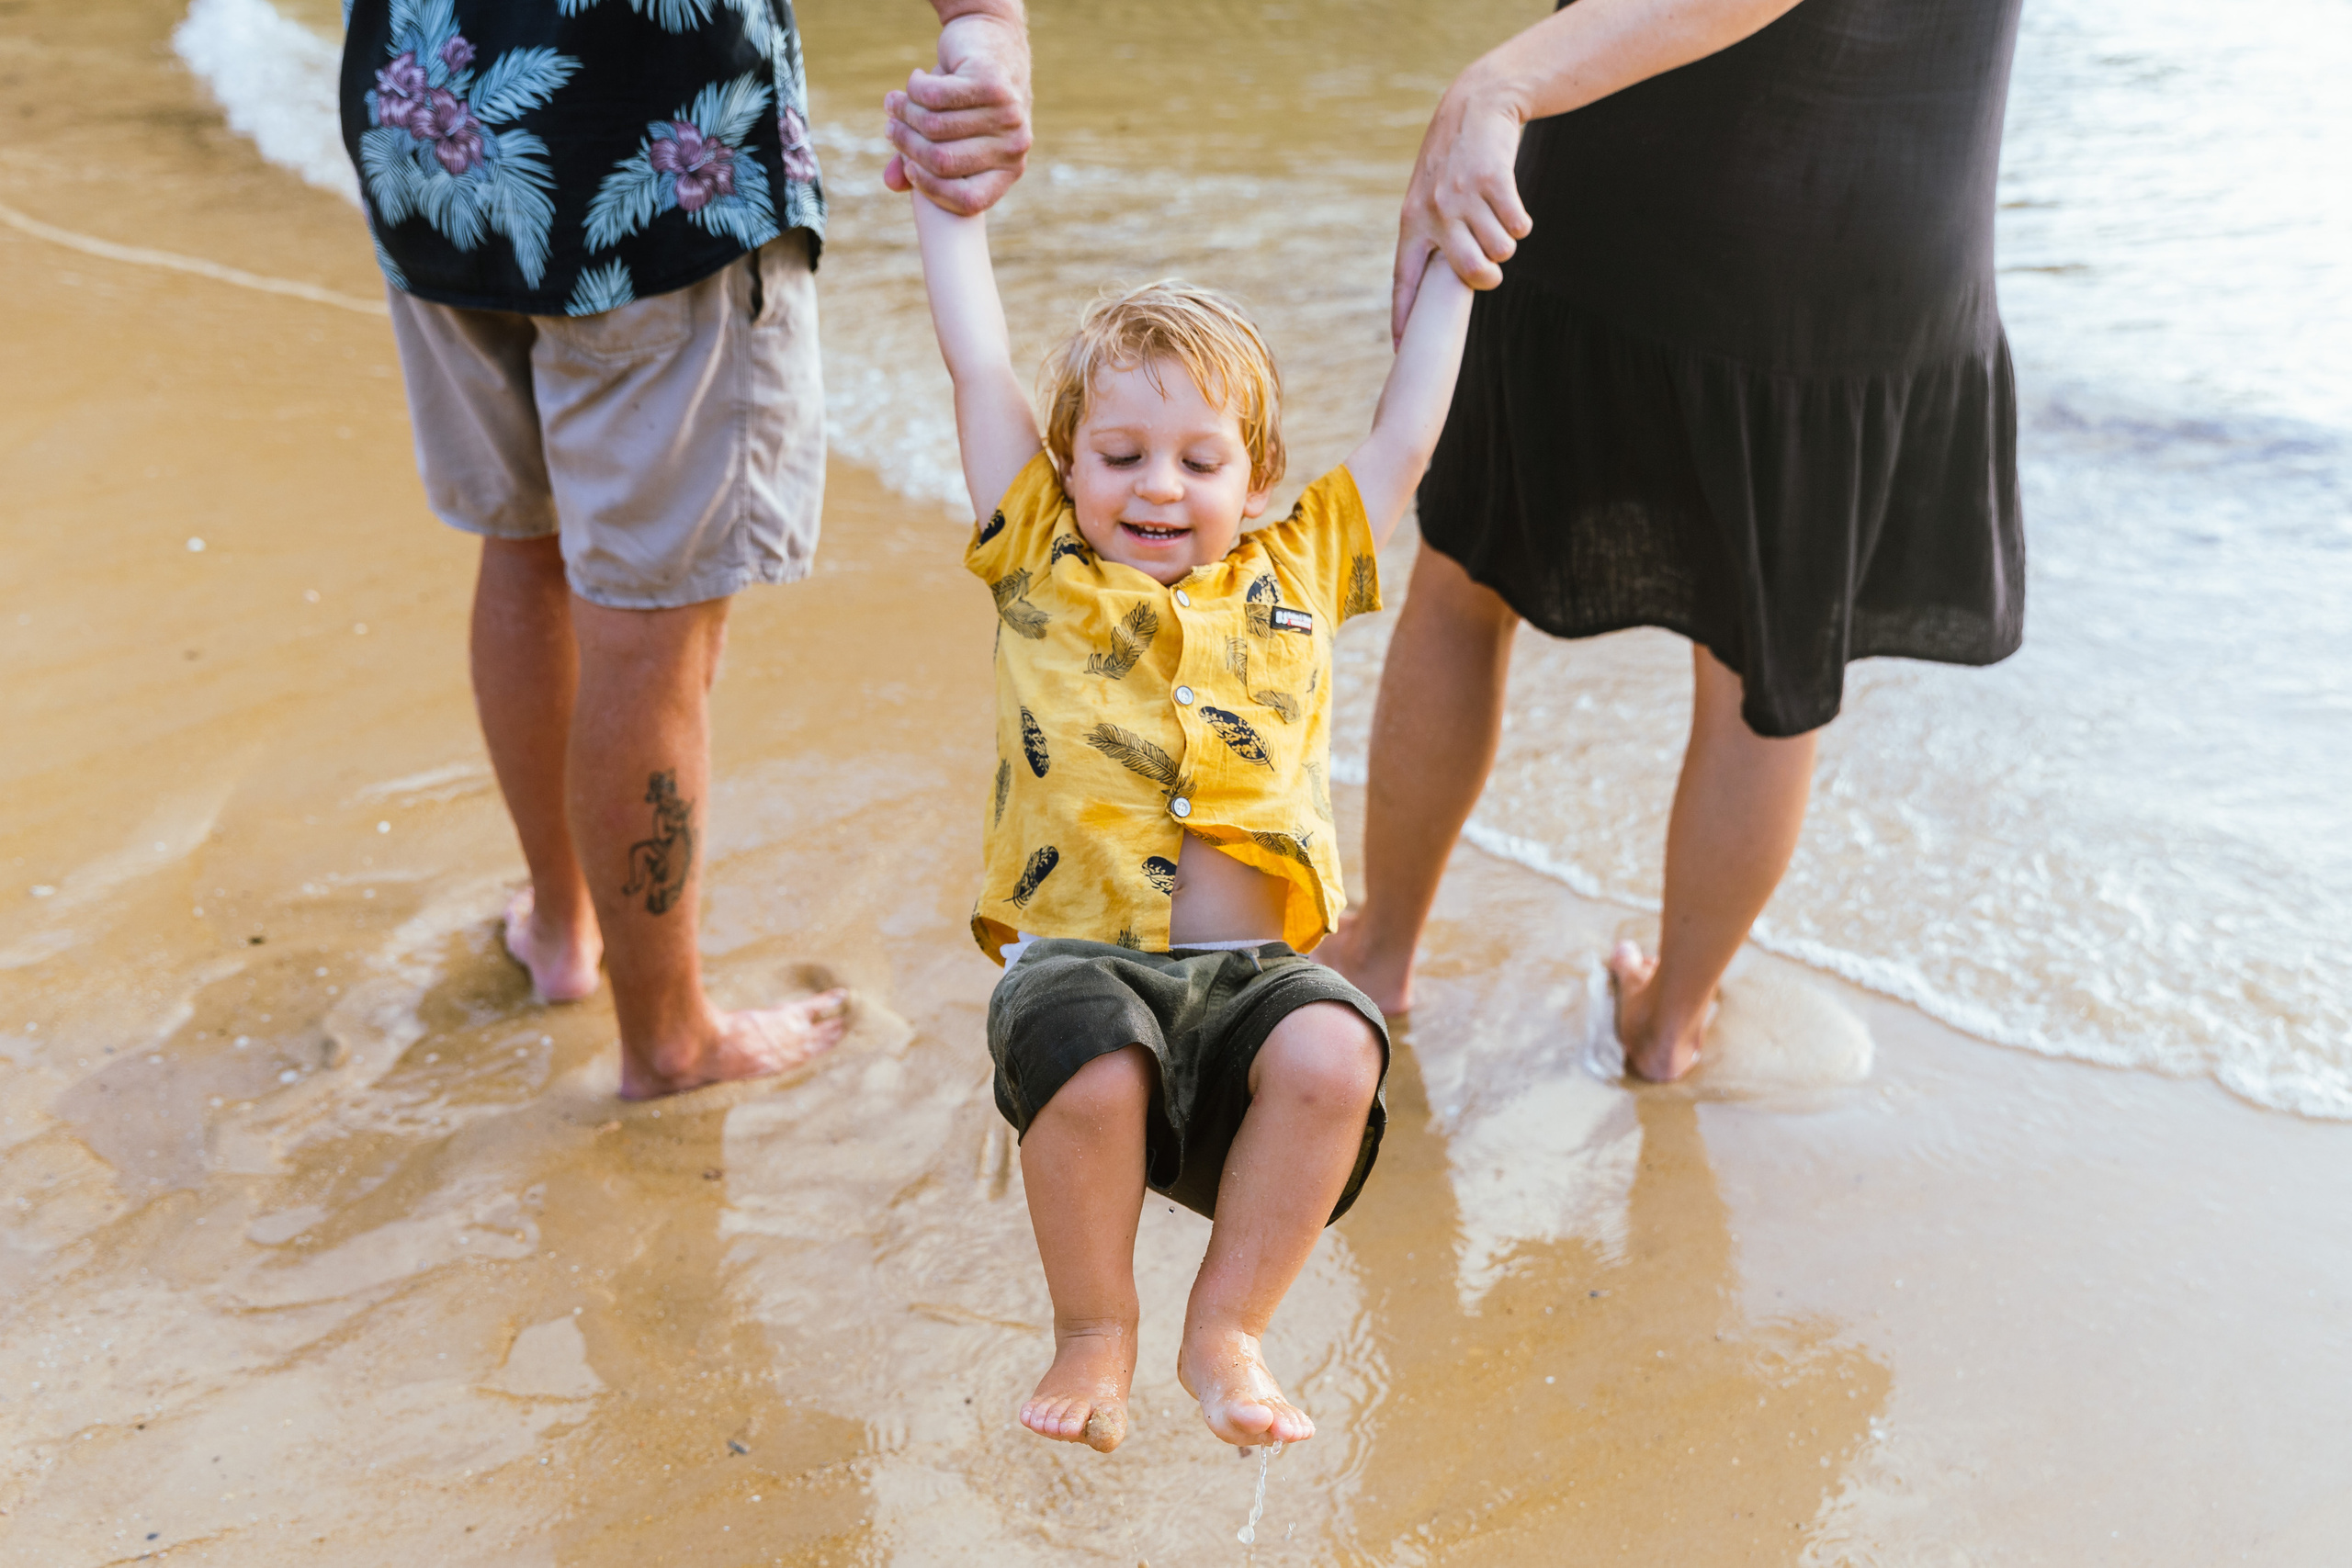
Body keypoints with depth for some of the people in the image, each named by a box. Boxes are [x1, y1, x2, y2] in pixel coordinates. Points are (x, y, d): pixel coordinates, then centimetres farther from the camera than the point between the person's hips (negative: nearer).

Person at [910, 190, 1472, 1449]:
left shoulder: (1293, 575, 20)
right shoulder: (1040, 565, 15)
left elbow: (1406, 435, 25)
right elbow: (979, 365, 15)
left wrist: (1452, 262, 31)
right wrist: (948, 198, 20)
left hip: (1254, 966, 2)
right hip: (1078, 955, -2)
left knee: (1333, 1055, -30)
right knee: (1093, 1072, -34)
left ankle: (1227, 1330, -8)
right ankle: (1093, 1333, -5)